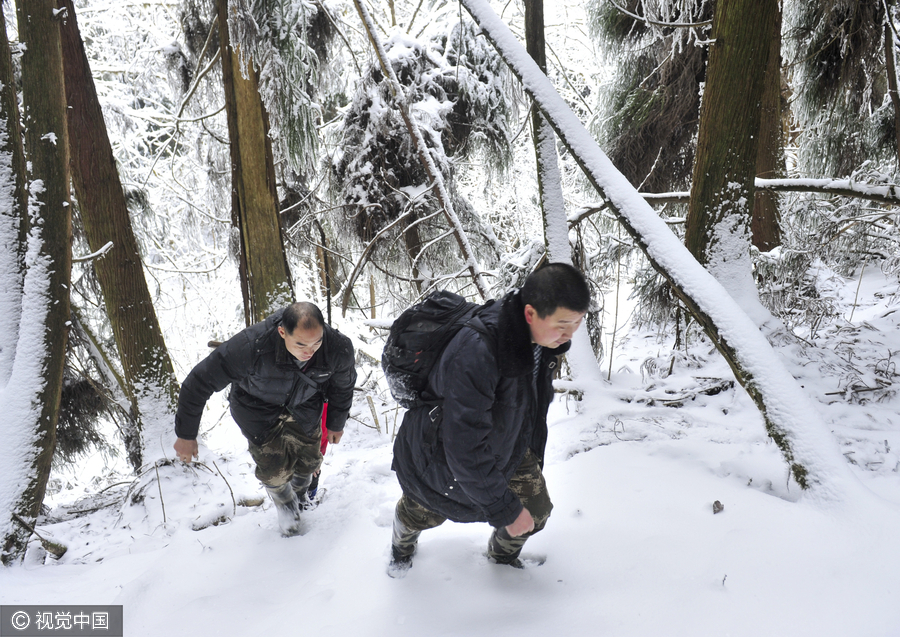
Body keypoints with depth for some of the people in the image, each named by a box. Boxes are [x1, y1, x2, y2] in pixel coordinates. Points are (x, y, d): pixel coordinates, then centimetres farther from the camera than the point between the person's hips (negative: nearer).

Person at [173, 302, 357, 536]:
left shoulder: (338, 348, -31)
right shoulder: (250, 347, -43)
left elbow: (343, 385, -6)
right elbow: (200, 381, -28)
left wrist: (336, 424, 10)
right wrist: (186, 434, -19)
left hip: (304, 405, 3)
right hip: (258, 407, -2)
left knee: (308, 461, 9)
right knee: (275, 469, -6)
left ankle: (299, 495, 48)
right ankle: (285, 503, 32)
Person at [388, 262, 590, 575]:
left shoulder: (542, 338, -18)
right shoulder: (475, 353, -44)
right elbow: (466, 449, -37)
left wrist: (533, 460, 14)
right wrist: (505, 510, -28)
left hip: (505, 443, 5)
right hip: (440, 451, -5)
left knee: (535, 510, 4)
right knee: (422, 513, 20)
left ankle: (503, 555, 39)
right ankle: (403, 544, 58)